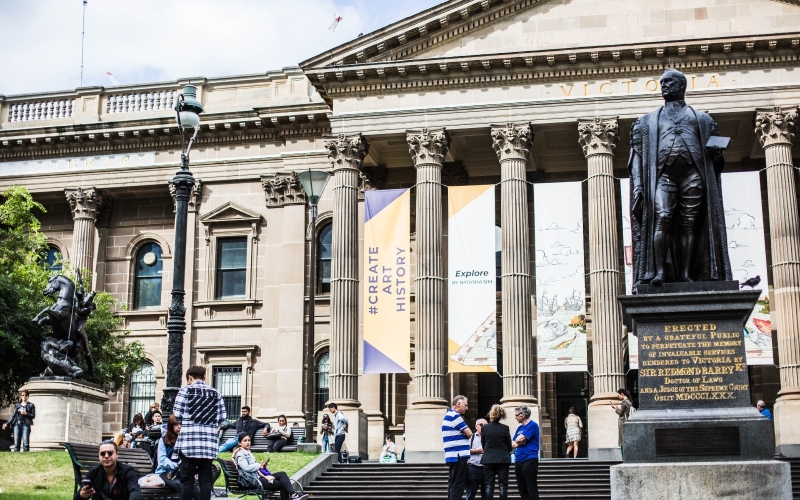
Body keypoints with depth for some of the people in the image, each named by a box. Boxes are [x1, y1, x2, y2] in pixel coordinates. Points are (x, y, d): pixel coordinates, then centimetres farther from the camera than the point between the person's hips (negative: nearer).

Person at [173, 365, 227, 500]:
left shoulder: (185, 390, 1)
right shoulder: (215, 393, 11)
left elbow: (177, 414, -4)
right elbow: (222, 417, 6)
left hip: (189, 440, -3)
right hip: (209, 441, 3)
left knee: (187, 479, -1)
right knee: (205, 478, 5)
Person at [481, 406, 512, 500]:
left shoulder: (484, 428, -4)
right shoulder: (505, 428, -7)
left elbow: (483, 445, 7)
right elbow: (509, 446, 0)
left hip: (488, 460, 1)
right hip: (503, 460, -1)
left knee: (488, 486, 5)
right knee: (503, 486, 3)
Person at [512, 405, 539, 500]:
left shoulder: (532, 425, -8)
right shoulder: (520, 428, 17)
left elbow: (520, 439, -15)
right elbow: (512, 444, 12)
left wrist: (516, 443, 6)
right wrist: (519, 442, -7)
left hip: (529, 460, -8)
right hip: (518, 461, 8)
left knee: (531, 489, -7)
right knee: (522, 489, 10)